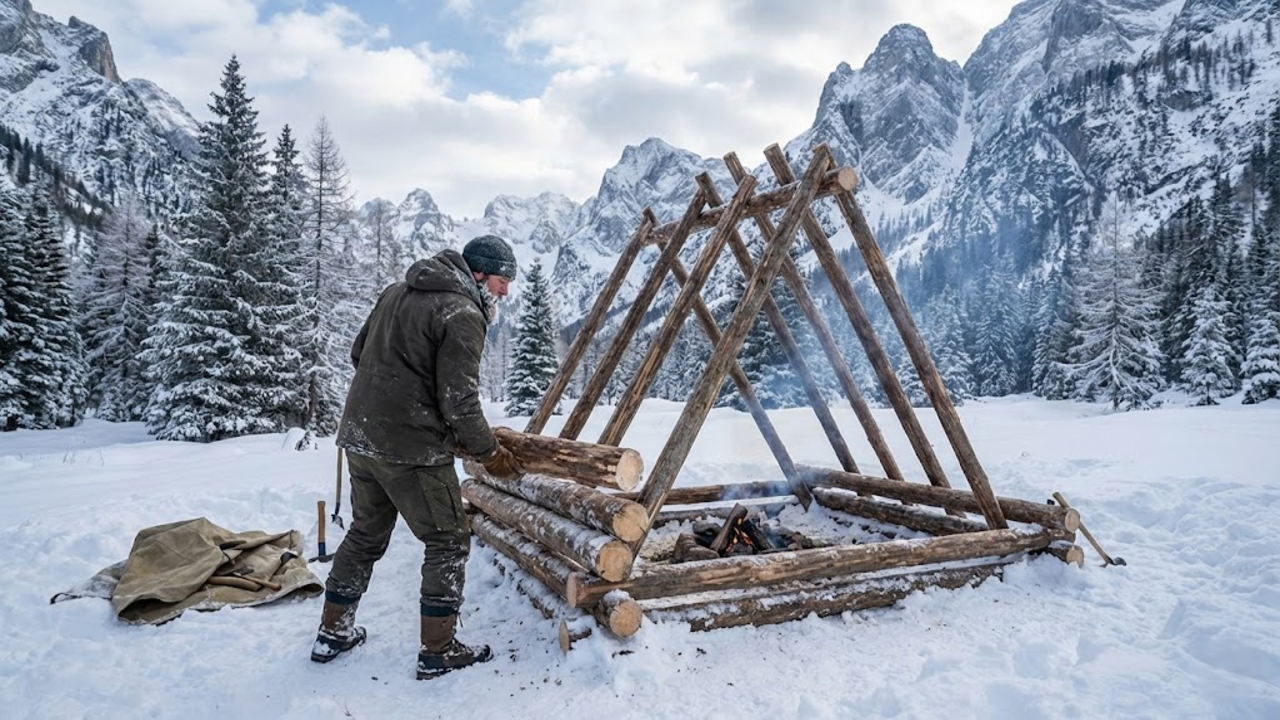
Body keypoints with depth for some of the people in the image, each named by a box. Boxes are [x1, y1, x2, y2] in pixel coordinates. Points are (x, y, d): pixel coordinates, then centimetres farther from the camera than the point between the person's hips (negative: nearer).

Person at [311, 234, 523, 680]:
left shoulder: (397, 292, 12)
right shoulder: (463, 315, -14)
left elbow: (359, 353, 18)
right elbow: (460, 402, -17)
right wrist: (489, 453, -4)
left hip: (359, 436, 9)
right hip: (411, 449, -8)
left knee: (365, 534, 23)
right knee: (448, 542, 6)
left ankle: (333, 634, 34)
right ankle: (437, 652, 14)